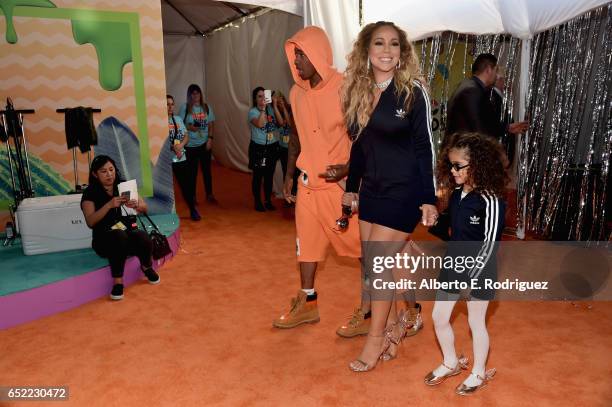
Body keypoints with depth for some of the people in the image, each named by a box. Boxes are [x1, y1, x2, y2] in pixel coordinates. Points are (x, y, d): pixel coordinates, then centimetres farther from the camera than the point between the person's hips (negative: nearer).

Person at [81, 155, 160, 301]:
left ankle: (147, 267, 4)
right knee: (120, 236, -37)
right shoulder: (90, 193, -4)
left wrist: (136, 205, -21)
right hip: (104, 238, -3)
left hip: (129, 231, 3)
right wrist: (109, 205, -30)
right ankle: (118, 282, -24)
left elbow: (144, 208, 2)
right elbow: (90, 222, -16)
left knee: (144, 239, -31)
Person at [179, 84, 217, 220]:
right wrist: (189, 127, -22)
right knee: (192, 171, 4)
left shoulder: (207, 107, 4)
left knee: (206, 169, 11)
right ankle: (192, 196, 17)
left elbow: (211, 124, 5)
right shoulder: (185, 107, -4)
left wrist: (210, 138, -4)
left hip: (205, 143, 3)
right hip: (191, 145, -3)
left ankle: (209, 194, 24)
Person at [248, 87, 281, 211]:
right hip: (258, 147, -4)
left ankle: (268, 201, 24)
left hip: (272, 147, 4)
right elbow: (260, 124, -26)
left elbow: (280, 122, -11)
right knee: (258, 176, 5)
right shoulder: (253, 111, -8)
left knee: (269, 176, 12)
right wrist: (263, 108, -25)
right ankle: (257, 202, 16)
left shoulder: (271, 109, 3)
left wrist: (274, 105, -13)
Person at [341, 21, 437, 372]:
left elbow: (424, 148, -8)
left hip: (403, 191, -6)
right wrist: (352, 187, 16)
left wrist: (428, 198, -12)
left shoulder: (413, 92, -8)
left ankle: (377, 338, 14)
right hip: (372, 190, 6)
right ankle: (394, 326, 31)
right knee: (372, 264, 10)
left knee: (379, 263, -5)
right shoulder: (359, 92, 7)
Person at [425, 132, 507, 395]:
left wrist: (473, 275, -19)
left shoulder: (490, 201, -20)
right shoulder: (456, 195, 1)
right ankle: (451, 363, 36)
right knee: (439, 318, 13)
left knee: (476, 323, 11)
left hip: (478, 270, -7)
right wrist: (452, 261, 14)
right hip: (453, 265, 7)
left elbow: (490, 242, -19)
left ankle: (479, 373, 34)